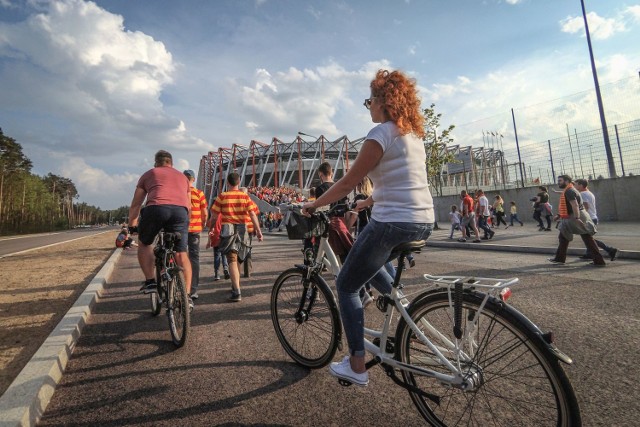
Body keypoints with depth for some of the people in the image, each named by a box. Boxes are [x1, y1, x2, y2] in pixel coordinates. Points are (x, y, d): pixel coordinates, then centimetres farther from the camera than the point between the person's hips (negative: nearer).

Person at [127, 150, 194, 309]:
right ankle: (187, 295, 8)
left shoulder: (149, 174, 27)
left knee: (144, 244, 24)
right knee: (181, 254, 10)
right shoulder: (182, 176, 33)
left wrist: (131, 225, 37)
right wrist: (182, 221, 47)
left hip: (155, 208, -2)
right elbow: (188, 205, 33)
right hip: (180, 211, 2)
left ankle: (150, 282, 14)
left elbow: (135, 204, 26)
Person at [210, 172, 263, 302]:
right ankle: (235, 285, 37)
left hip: (227, 229, -3)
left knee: (232, 260, -5)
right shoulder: (245, 196, 2)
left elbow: (214, 216, -2)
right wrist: (258, 231, -3)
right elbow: (253, 214, -5)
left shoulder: (222, 196, -3)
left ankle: (237, 292, -13)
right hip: (241, 229, 3)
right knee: (235, 258, 22)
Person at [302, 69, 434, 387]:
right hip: (424, 221, 9)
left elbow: (348, 182, -11)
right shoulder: (414, 133, 16)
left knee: (346, 286, 8)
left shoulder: (382, 133, -11)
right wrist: (367, 202, 30)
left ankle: (357, 367, 14)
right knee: (370, 261, 35)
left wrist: (313, 204, 2)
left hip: (393, 222, -9)